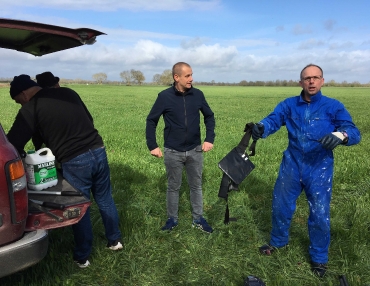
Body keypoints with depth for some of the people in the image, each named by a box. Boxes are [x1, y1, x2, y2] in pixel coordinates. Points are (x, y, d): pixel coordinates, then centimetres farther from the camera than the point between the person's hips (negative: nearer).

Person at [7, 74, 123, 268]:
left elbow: (13, 143, -7)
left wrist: (21, 157, 13)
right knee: (105, 200, 20)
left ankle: (82, 257, 29)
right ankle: (114, 240, 38)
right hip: (98, 151, 6)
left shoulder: (31, 108, -6)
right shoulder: (68, 92, 12)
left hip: (75, 162, -6)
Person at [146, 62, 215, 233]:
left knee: (196, 186, 14)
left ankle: (198, 219, 30)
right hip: (173, 152, -2)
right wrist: (152, 145, -6)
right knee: (173, 187, 13)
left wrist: (209, 139, 0)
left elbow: (209, 117, 9)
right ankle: (172, 219, 31)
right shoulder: (165, 96, -9)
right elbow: (151, 121, -1)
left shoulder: (198, 95, -3)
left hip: (195, 150, 2)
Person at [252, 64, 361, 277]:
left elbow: (354, 132, -14)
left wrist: (340, 135, -38)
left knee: (320, 214, 7)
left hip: (320, 168, -2)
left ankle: (319, 257, 32)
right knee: (281, 206, 15)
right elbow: (273, 120, -15)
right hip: (292, 165, 2)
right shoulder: (289, 105, -1)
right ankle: (278, 241, 42)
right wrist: (260, 128, -39)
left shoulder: (334, 106, -6)